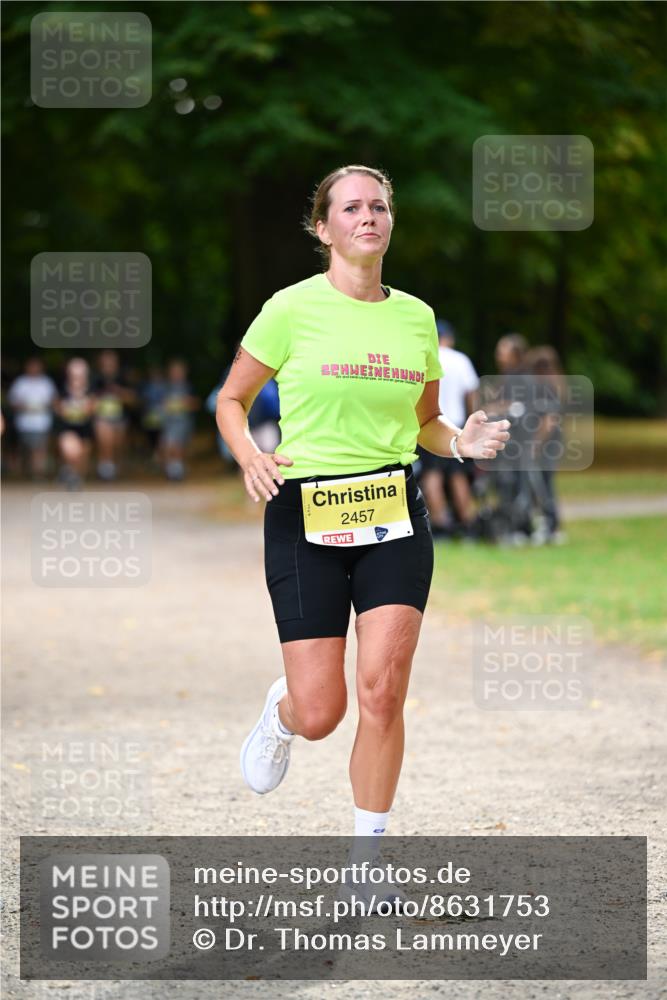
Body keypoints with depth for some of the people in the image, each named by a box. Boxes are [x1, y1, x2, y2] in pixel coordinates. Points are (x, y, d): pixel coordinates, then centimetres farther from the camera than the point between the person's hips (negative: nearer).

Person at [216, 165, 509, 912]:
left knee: (382, 689, -10)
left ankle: (366, 864, 4)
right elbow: (231, 401, 5)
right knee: (320, 713, -4)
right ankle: (280, 711, 36)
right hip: (305, 516, -3)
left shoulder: (415, 316, 9)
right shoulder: (292, 309, -4)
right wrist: (249, 456, -15)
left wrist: (461, 442, -2)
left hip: (394, 516, 3)